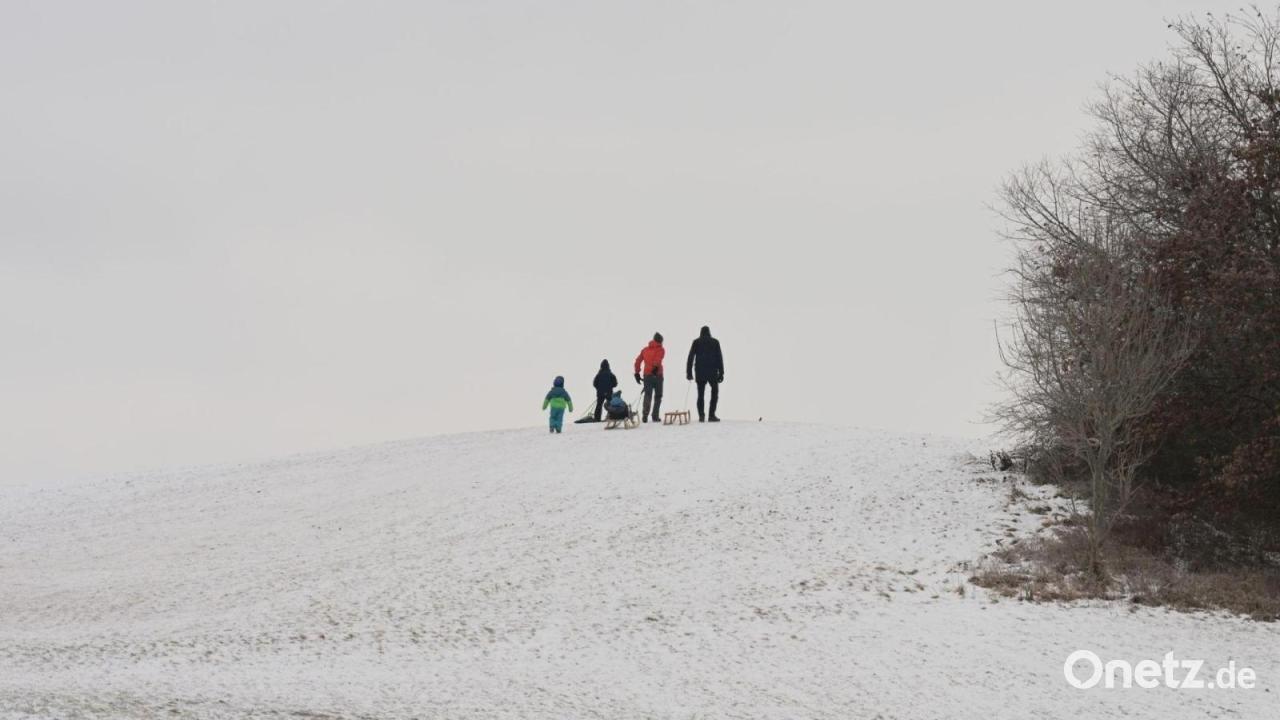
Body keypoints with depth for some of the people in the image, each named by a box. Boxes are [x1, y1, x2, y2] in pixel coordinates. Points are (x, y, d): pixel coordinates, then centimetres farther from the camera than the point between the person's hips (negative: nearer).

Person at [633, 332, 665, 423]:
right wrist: (656, 367, -31)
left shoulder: (645, 349, 15)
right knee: (658, 396, 7)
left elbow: (638, 361, 11)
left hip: (647, 375, 3)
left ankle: (645, 415, -12)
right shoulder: (660, 349, 1)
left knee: (647, 395, 4)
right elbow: (658, 359, -18)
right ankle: (655, 416, 2)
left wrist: (637, 373, 14)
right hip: (657, 374, -3)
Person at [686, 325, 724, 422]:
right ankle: (712, 415, -1)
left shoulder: (696, 342, 4)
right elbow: (720, 358, 1)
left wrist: (689, 372, 2)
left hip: (700, 372, 1)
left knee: (700, 394, 8)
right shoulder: (715, 342, 4)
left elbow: (690, 358, 0)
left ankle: (701, 415, -6)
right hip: (712, 372, -1)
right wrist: (721, 373, 3)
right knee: (714, 392, 11)